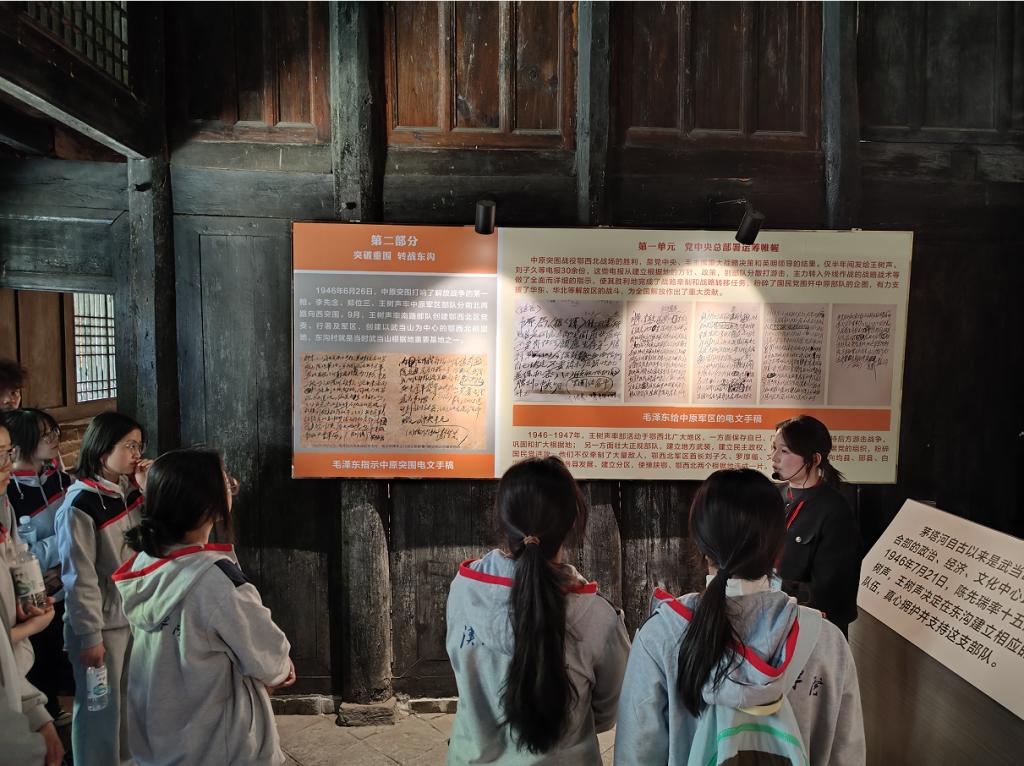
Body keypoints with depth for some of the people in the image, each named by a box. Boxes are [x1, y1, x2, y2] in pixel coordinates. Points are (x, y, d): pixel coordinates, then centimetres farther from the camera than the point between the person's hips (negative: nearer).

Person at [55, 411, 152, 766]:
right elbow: (79, 577, -18)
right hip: (102, 623, -7)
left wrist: (148, 490, -12)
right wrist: (89, 636, -15)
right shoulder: (80, 504, -19)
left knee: (131, 699, 21)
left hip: (136, 614, 7)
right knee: (100, 707, 10)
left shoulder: (128, 490, 0)